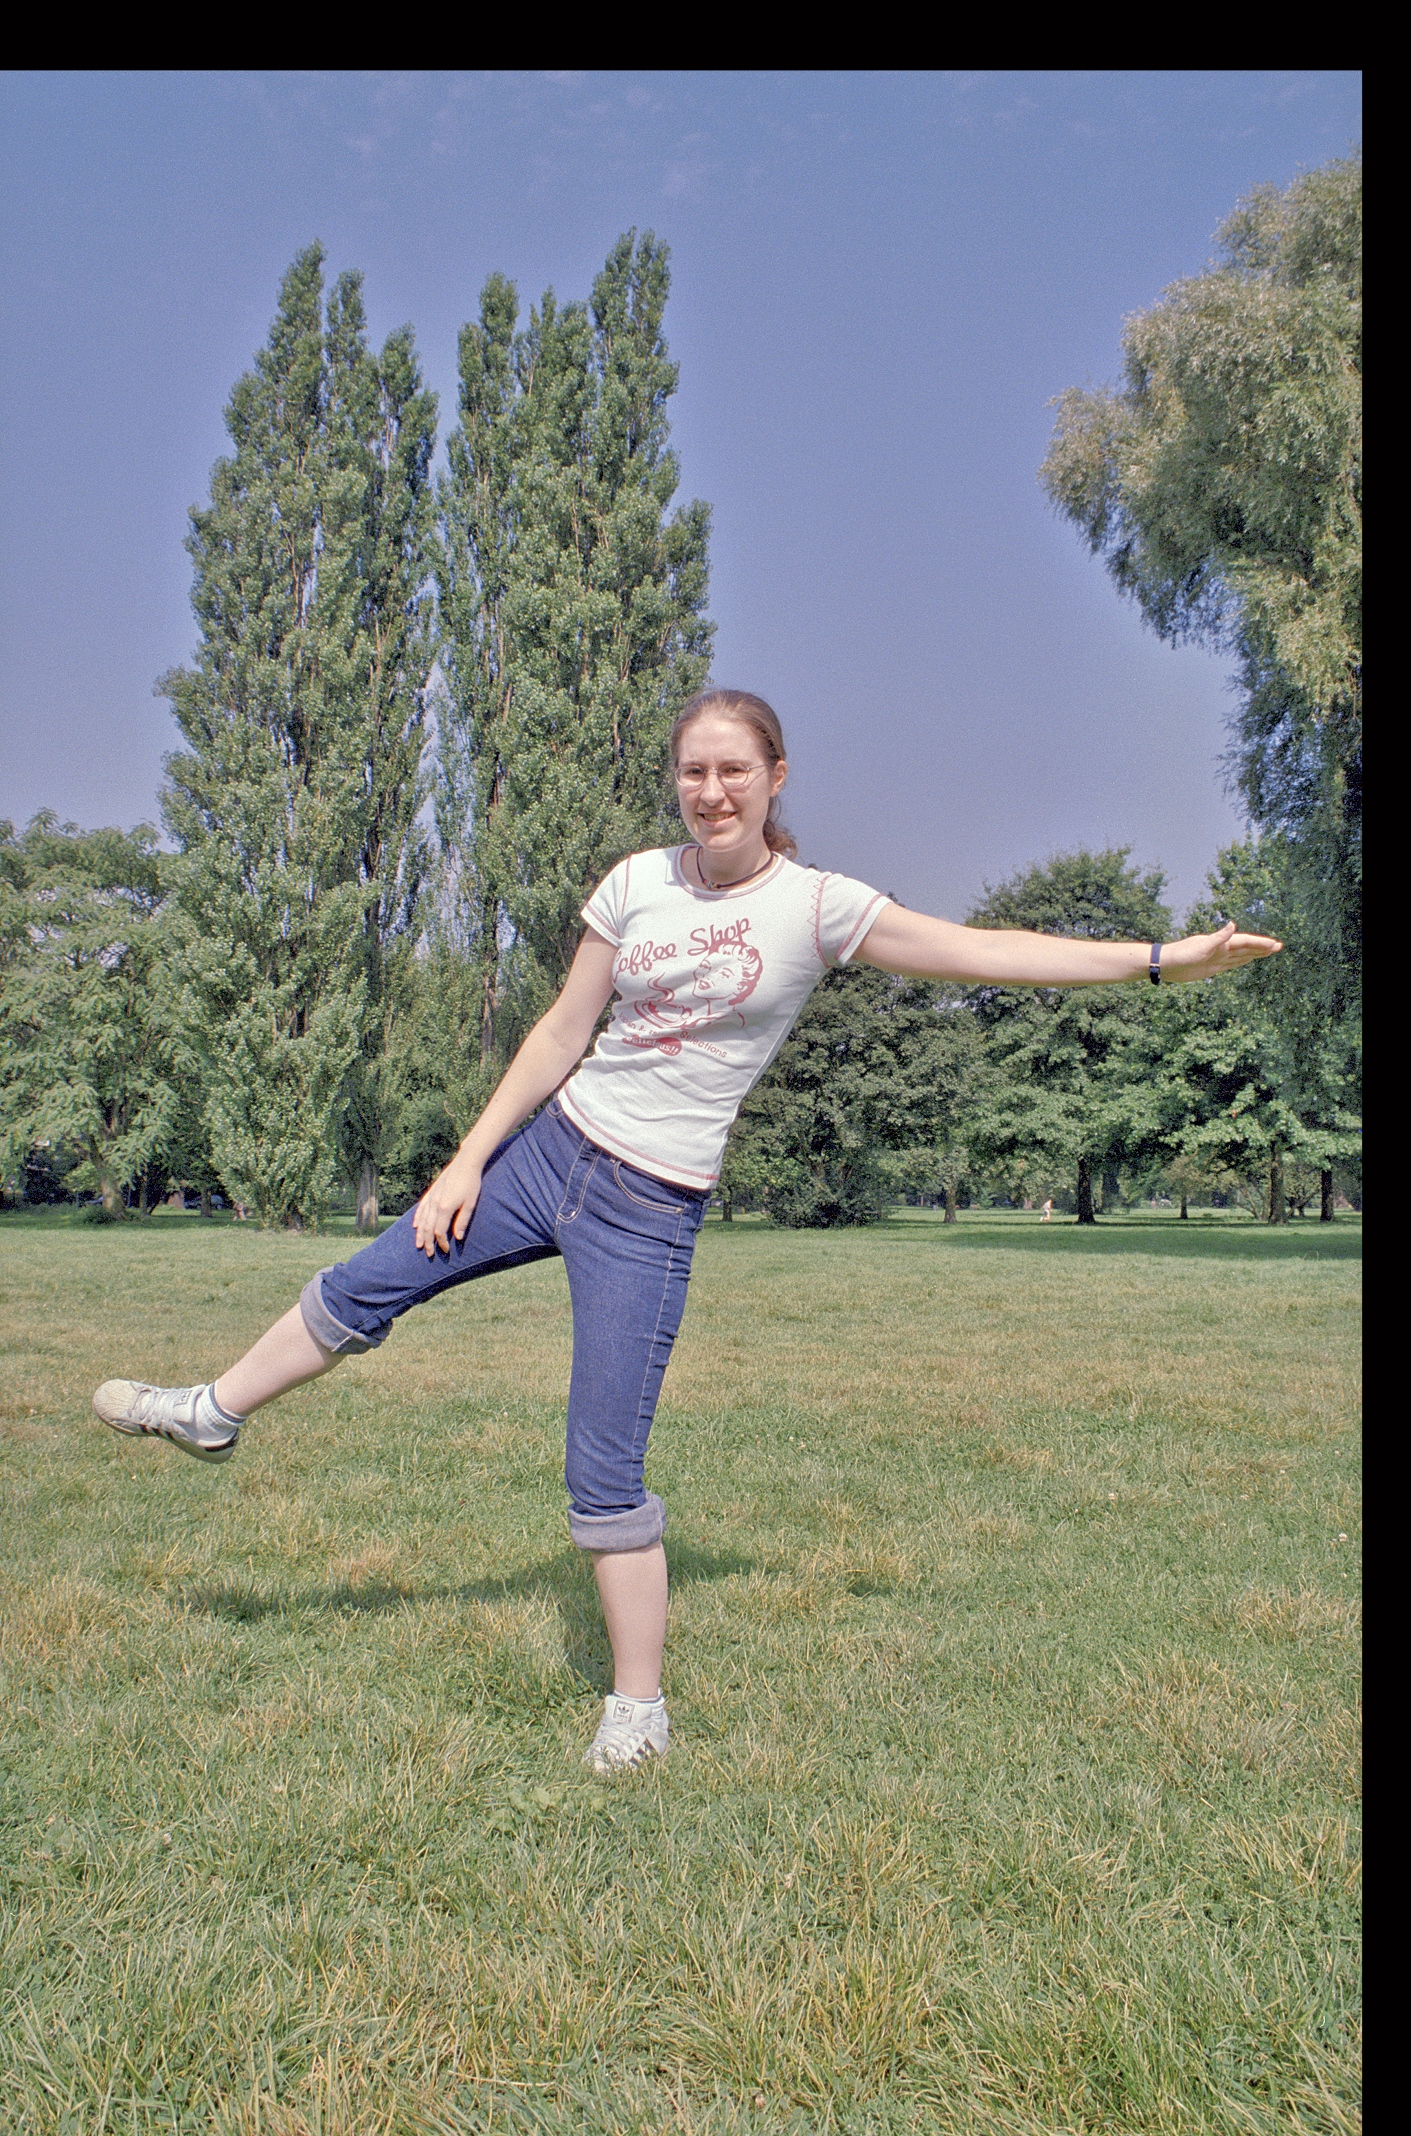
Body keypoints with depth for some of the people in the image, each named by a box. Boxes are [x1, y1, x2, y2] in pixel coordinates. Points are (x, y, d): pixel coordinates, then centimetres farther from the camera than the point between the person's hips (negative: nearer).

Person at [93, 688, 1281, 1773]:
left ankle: (641, 1711, 11)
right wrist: (469, 1159, 7)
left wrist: (1164, 958, -19)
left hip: (651, 1210, -4)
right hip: (553, 1148, 4)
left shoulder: (815, 907, -9)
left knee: (605, 1472, -5)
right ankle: (217, 1413, 38)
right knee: (366, 1287, 10)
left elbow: (982, 953, -13)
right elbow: (562, 1032, 7)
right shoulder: (638, 883, 1)